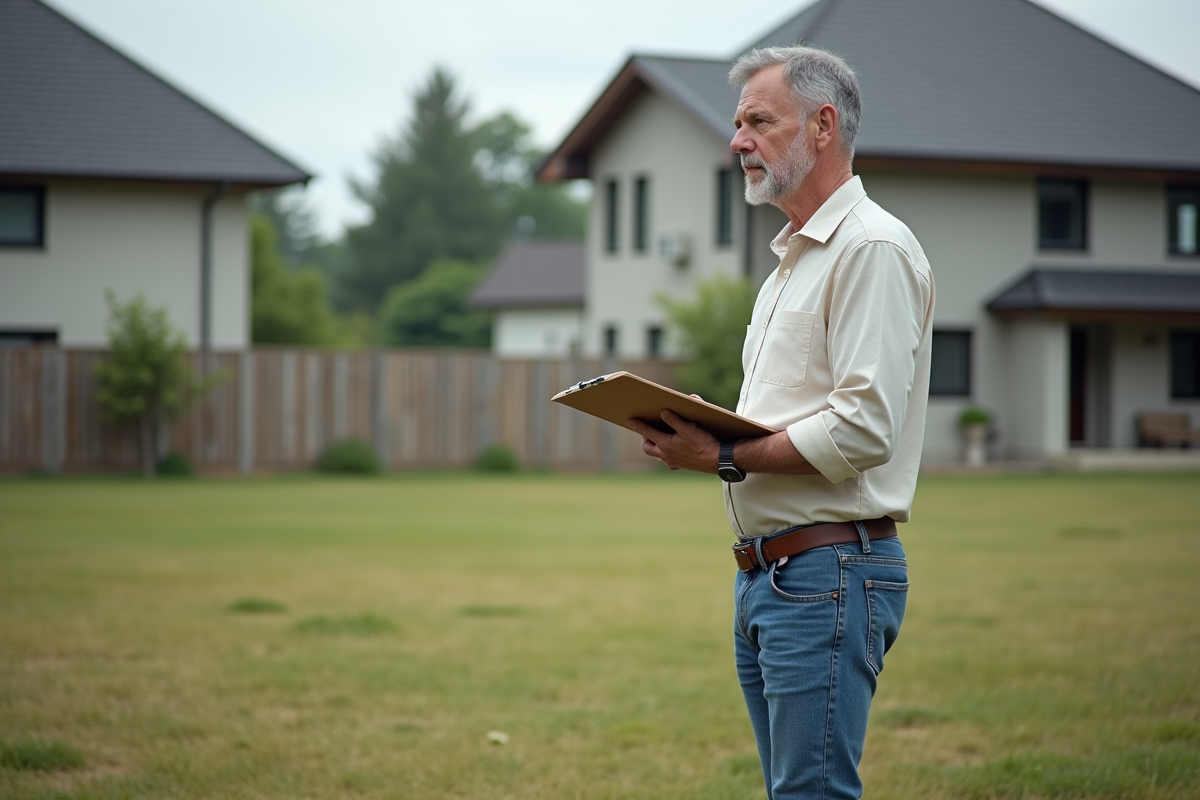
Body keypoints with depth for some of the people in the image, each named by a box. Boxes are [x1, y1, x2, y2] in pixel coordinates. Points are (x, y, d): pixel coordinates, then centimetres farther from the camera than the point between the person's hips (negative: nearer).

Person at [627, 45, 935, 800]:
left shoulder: (872, 248, -11)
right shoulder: (794, 260, 22)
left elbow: (863, 427, -21)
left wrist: (727, 458, -14)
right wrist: (702, 432, 7)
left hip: (830, 572, -10)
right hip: (765, 571, 10)